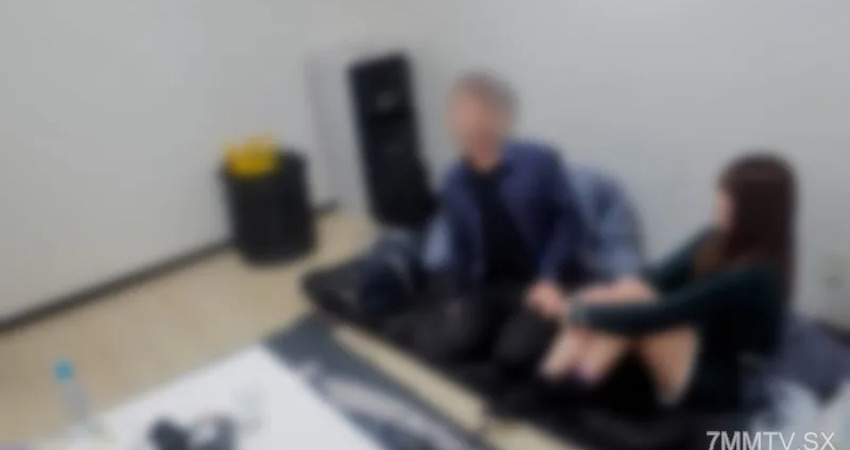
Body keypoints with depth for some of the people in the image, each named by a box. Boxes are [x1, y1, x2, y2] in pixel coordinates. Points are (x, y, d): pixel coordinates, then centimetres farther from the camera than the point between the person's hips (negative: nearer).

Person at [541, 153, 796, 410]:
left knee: (634, 299, -26)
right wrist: (607, 295, -20)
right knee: (629, 290, -16)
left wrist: (584, 313, -19)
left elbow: (656, 315, -27)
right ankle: (549, 376, -24)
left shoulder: (751, 276, -26)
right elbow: (658, 279, -2)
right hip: (691, 361, 8)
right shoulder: (721, 241, 0)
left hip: (718, 387, -8)